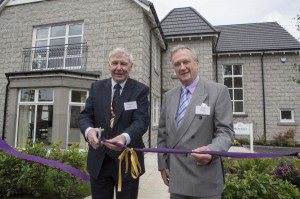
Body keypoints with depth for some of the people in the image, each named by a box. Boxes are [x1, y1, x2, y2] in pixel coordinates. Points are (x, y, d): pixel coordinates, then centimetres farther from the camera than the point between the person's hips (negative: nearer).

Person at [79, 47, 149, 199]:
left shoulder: (140, 90, -5)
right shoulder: (96, 87, 5)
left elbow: (142, 120, -15)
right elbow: (85, 115, 0)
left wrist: (125, 137, -36)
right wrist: (88, 130, -24)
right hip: (98, 161, 3)